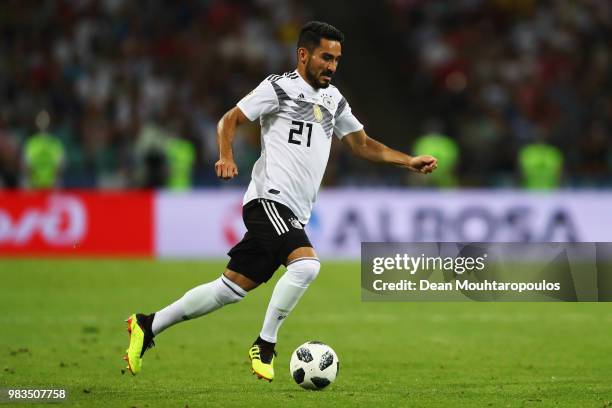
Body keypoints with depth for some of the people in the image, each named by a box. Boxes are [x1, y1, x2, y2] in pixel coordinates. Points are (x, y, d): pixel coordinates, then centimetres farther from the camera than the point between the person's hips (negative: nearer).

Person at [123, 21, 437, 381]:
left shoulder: (334, 99, 20)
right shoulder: (280, 88, -3)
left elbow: (362, 144, 26)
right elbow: (230, 120, -2)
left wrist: (410, 161, 16)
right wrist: (227, 157, -20)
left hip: (293, 214, 8)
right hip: (270, 199, -8)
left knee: (233, 288, 6)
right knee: (307, 263, -29)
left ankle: (148, 326, 15)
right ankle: (265, 346, -17)